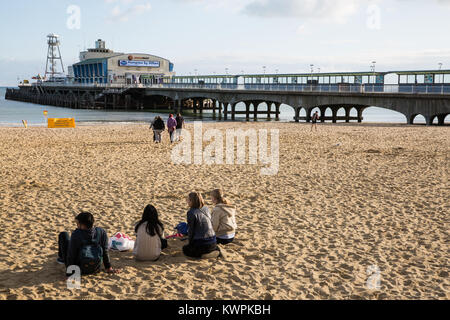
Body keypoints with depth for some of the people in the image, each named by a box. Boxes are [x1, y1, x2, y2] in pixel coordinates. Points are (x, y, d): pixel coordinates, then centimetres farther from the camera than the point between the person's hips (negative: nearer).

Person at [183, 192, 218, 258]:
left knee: (185, 249, 22)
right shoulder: (206, 210, 5)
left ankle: (203, 255, -3)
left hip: (201, 244, -6)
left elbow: (191, 230, -10)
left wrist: (190, 242, 7)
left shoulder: (191, 213, -15)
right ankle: (215, 250, 9)